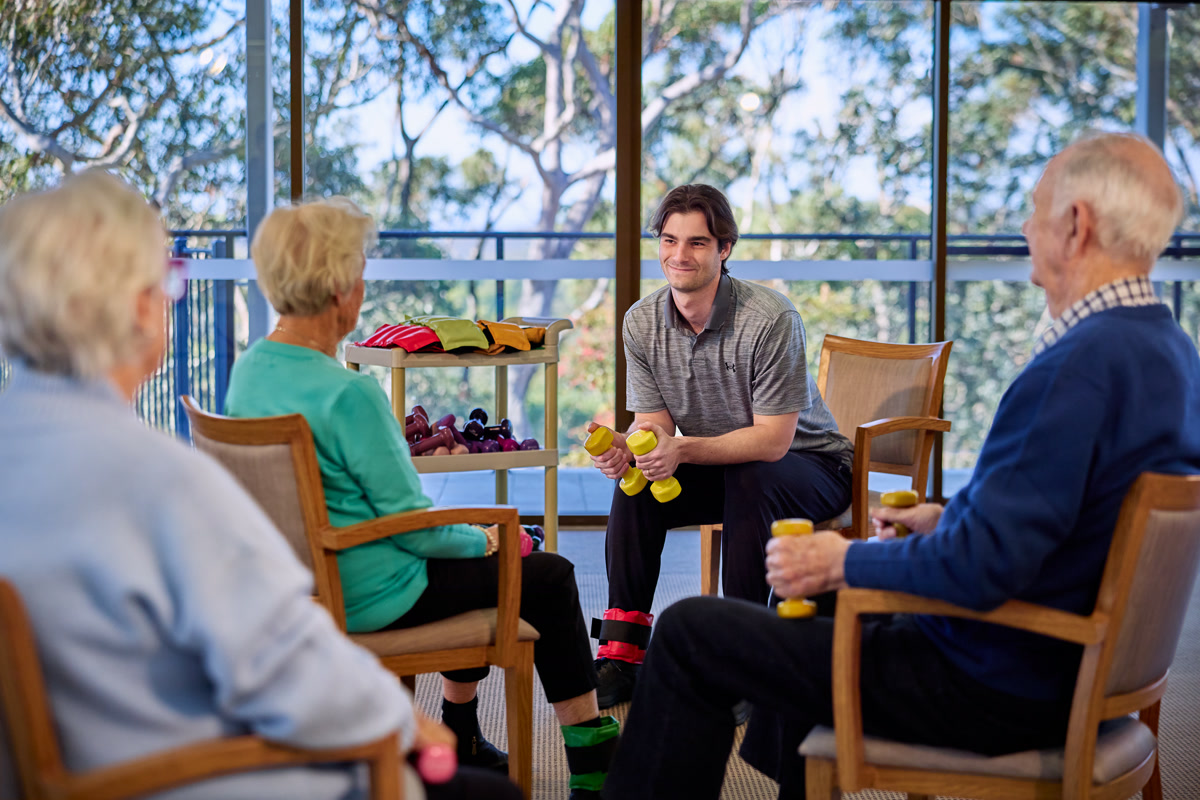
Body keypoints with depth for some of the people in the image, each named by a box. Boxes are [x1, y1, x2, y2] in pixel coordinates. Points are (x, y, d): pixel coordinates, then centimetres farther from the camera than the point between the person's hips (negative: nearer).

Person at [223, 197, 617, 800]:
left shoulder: (249, 369, -1)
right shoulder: (349, 395, -28)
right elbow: (410, 521, -20)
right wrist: (479, 539, 0)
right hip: (371, 599, -9)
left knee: (468, 556, 30)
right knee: (550, 577, 8)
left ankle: (460, 741, 36)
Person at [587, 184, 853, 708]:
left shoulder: (770, 319, -26)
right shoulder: (642, 322, -7)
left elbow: (773, 439, -26)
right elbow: (653, 424, -6)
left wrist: (684, 450, -39)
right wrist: (624, 448, -30)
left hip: (811, 464, -5)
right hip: (718, 467, 5)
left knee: (748, 479, -36)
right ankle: (620, 655, -16)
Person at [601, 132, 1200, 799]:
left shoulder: (1080, 367, -28)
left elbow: (979, 568, -31)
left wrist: (842, 562, -16)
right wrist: (950, 519, 15)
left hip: (992, 694, -10)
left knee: (691, 632, -3)